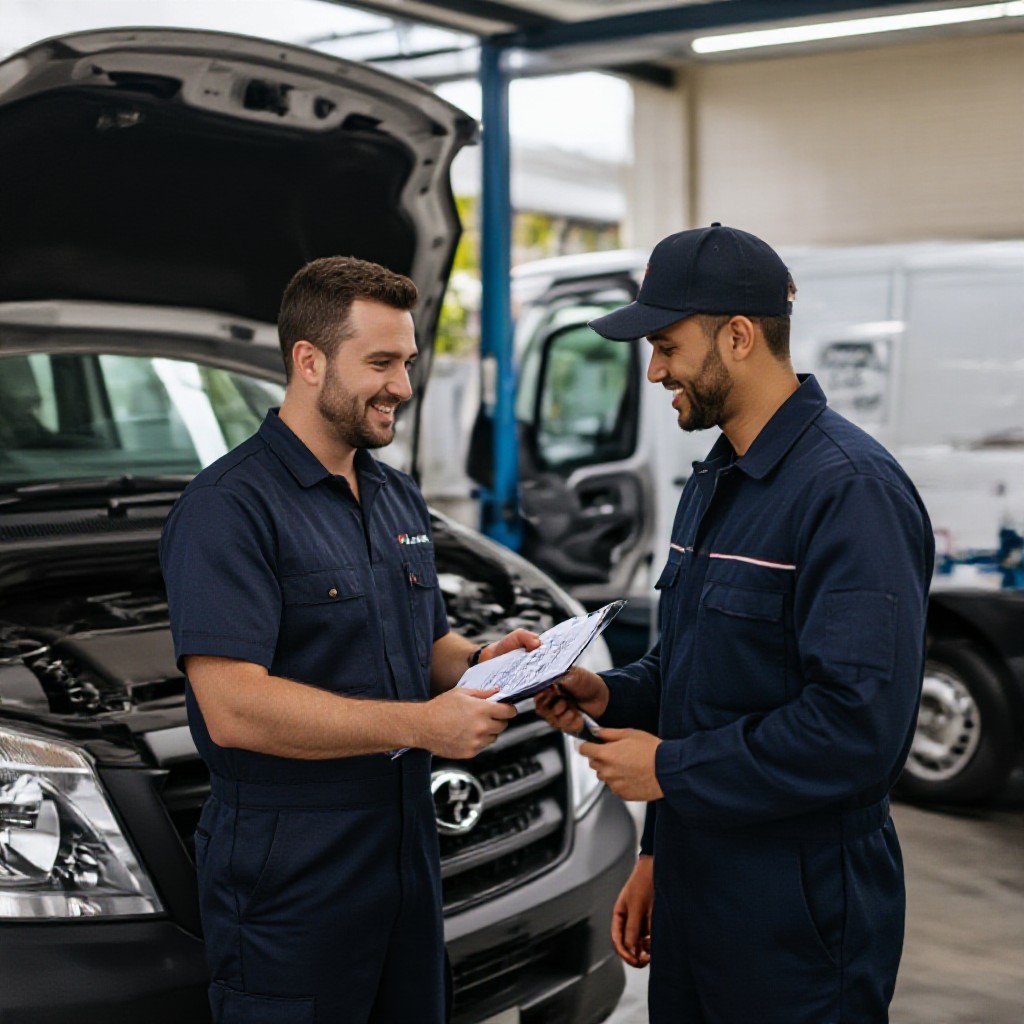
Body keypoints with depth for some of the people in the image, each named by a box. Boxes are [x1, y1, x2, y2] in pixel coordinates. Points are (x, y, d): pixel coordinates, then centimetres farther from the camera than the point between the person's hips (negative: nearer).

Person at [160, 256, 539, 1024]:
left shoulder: (400, 498, 12)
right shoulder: (231, 507, -16)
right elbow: (233, 709, -24)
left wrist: (479, 662, -2)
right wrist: (421, 724, -23)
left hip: (406, 846, 8)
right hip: (289, 878, -8)